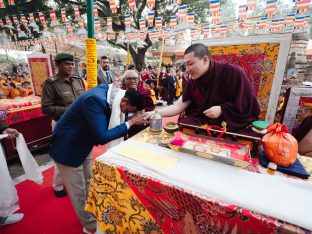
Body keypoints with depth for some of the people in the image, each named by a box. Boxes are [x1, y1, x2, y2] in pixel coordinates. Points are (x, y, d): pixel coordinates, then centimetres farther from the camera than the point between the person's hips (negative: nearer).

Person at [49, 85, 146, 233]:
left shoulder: (107, 90, -9)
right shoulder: (95, 100, -35)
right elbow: (102, 137, -35)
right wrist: (130, 123, -29)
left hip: (83, 144, 8)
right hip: (67, 148, -8)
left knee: (88, 184, 24)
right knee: (79, 192, 11)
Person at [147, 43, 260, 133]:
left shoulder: (232, 73, -11)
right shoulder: (193, 81, 4)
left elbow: (250, 104, -7)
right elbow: (178, 106, -1)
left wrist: (222, 109, -18)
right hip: (200, 122, 5)